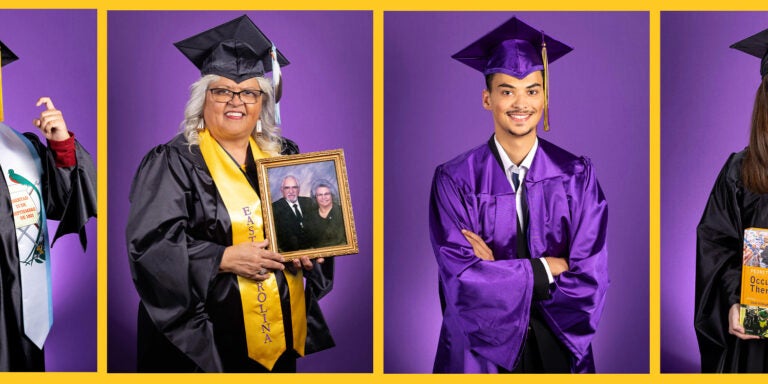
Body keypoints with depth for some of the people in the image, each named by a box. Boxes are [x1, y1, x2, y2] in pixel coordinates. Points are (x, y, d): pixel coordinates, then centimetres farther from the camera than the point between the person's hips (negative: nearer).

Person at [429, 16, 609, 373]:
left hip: (557, 346, 1)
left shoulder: (576, 175, -7)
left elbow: (589, 280, -14)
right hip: (479, 351, -1)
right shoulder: (455, 180, -11)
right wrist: (545, 269, -16)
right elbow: (461, 280, -18)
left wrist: (497, 276, -17)